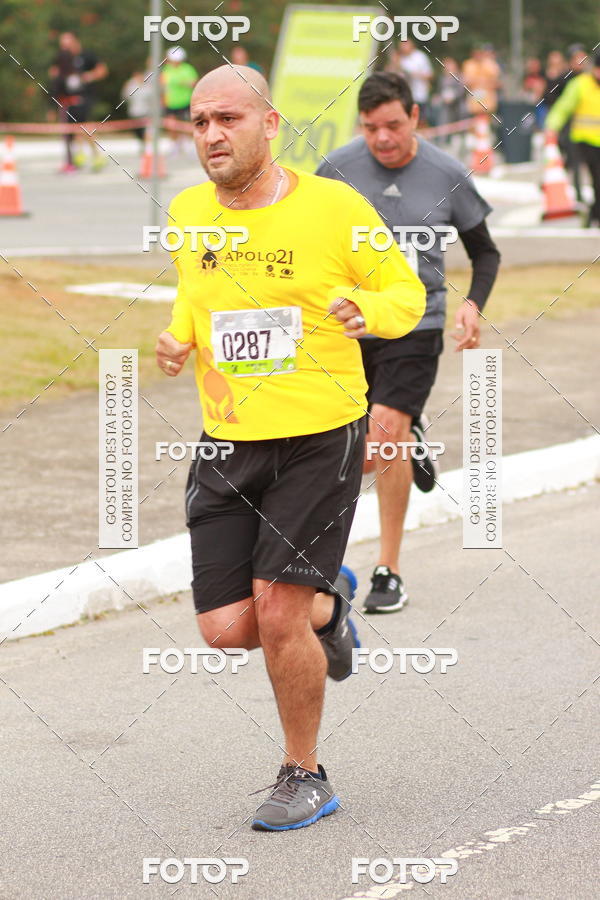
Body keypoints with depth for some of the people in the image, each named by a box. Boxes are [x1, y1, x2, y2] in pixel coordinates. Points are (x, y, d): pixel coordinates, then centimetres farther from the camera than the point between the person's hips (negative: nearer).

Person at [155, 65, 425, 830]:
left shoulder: (335, 207, -9)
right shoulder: (187, 214, 3)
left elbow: (407, 292, 2)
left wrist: (370, 310, -20)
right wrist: (179, 338, 2)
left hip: (319, 438, -4)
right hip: (227, 445, 4)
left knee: (277, 614, -10)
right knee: (226, 629, -1)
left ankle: (305, 777, 13)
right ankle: (327, 603, 34)